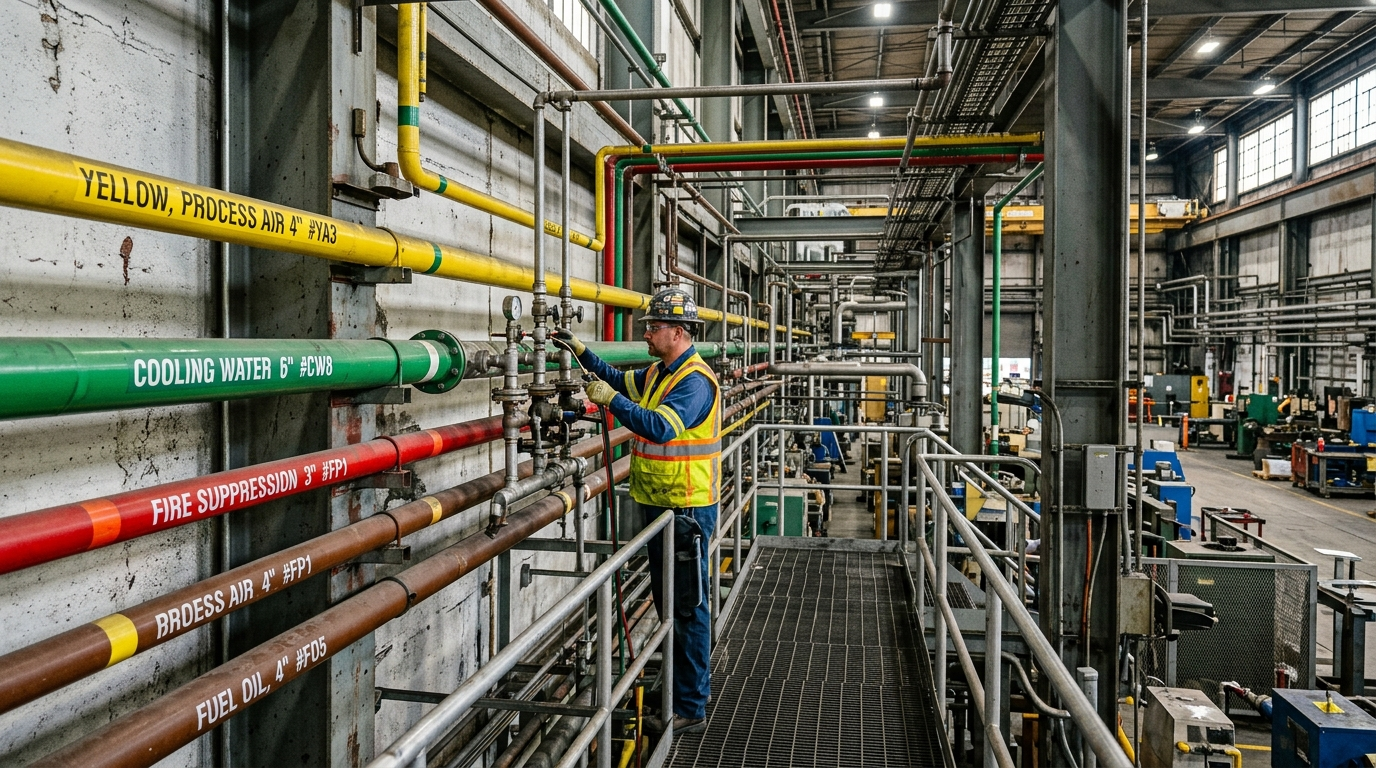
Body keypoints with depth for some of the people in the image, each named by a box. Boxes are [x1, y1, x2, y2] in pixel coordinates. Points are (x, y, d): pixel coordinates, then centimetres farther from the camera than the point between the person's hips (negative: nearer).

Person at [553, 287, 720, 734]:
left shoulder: (695, 381, -19)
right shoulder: (660, 373, 11)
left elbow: (660, 427, -32)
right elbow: (622, 381, 26)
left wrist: (610, 400, -27)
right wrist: (580, 351, 17)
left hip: (687, 508, -10)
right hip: (659, 504, 10)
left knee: (687, 606, -3)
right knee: (665, 600, 19)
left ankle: (691, 709, 7)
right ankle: (682, 684, 34)